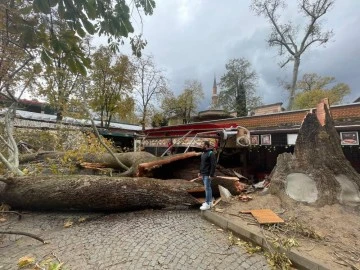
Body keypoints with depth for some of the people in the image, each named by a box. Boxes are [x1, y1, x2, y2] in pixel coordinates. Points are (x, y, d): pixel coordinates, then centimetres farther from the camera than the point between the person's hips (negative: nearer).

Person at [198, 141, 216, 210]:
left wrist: (211, 175, -21)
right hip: (203, 174, 9)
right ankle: (210, 201, 26)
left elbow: (213, 165, -19)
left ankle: (207, 204, 4)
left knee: (207, 188, -4)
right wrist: (200, 172, 16)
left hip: (207, 175, -9)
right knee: (207, 188, 15)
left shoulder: (211, 153, -15)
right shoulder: (203, 153, 13)